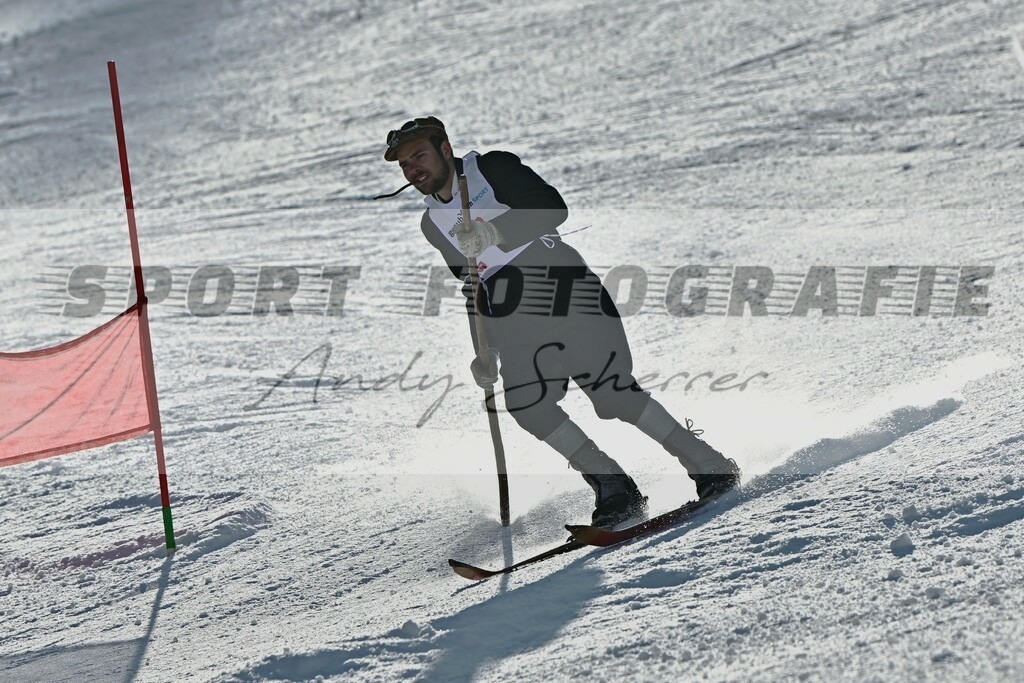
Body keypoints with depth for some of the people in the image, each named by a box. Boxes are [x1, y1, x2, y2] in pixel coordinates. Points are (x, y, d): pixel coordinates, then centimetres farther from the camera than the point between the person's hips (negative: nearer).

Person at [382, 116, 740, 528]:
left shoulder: (493, 169, 0)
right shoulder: (432, 224, 18)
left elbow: (554, 209, -12)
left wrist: (494, 233, -24)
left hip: (563, 286, -6)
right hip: (513, 314, 6)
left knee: (614, 394, -16)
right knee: (524, 402, -19)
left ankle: (708, 465, -1)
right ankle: (612, 488, -11)